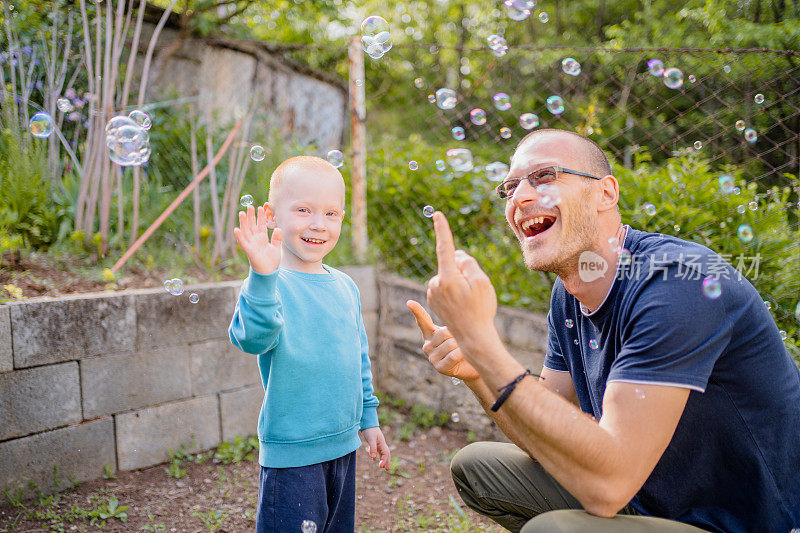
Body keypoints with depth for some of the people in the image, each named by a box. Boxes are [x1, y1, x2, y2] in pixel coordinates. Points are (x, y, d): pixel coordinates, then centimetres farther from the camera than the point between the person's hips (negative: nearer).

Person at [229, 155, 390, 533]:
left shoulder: (345, 286, 6)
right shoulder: (269, 286, -15)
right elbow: (253, 338, -34)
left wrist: (368, 419, 19)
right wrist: (263, 277, -47)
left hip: (343, 445, 7)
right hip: (291, 451, -7)